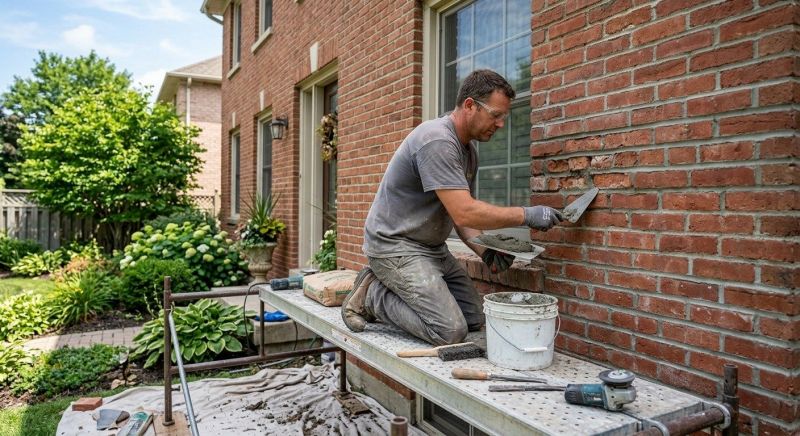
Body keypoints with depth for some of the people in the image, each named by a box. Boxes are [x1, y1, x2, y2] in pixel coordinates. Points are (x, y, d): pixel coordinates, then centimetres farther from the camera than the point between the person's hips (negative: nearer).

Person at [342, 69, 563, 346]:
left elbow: (462, 215, 10)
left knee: (474, 320, 9)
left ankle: (388, 290, 16)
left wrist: (484, 251, -7)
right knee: (451, 331, -17)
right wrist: (528, 216, -20)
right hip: (395, 245, -10)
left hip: (432, 248, 10)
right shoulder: (437, 141, -22)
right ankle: (372, 295, 1)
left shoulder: (469, 150, 9)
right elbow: (464, 214, -28)